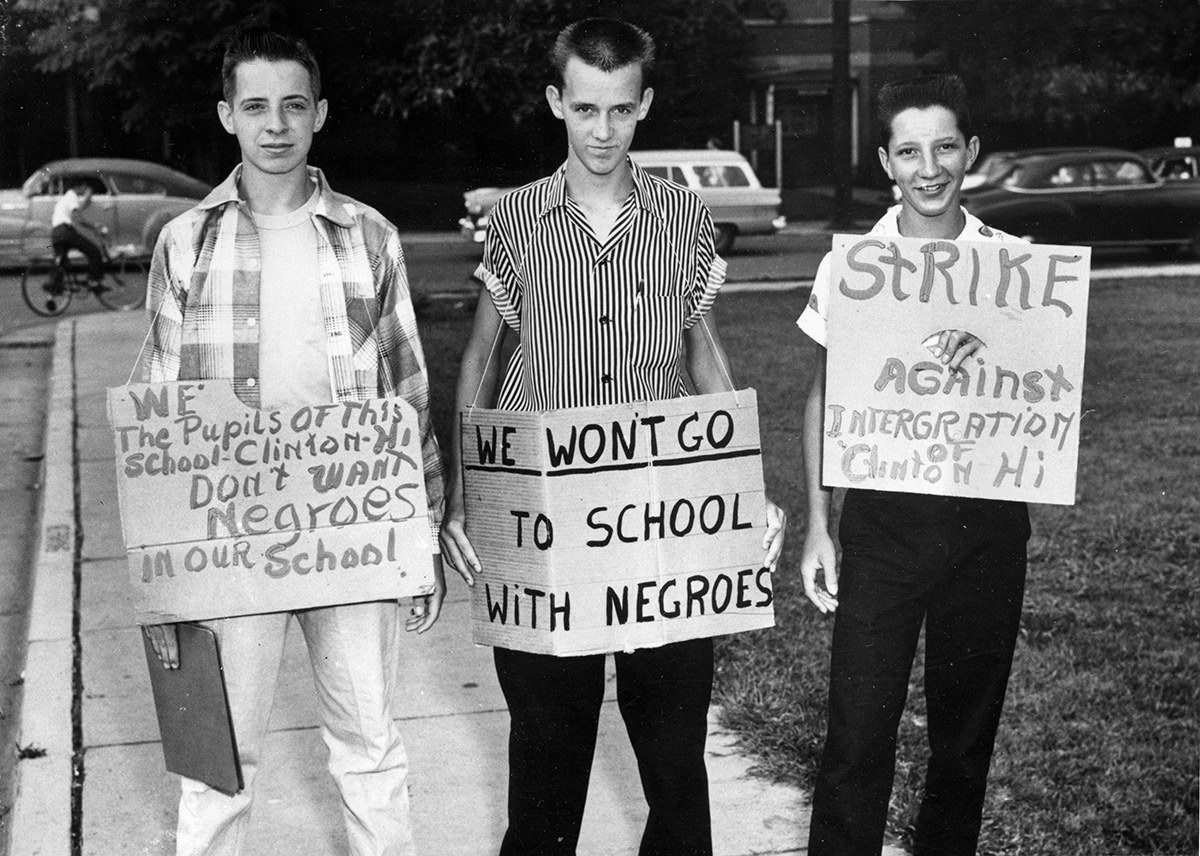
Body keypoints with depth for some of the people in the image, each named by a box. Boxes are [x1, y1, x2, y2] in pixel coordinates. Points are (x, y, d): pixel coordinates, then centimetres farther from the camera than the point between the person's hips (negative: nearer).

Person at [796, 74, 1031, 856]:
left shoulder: (1012, 262, 1)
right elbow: (822, 398, 6)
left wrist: (994, 343, -26)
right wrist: (817, 523, 1)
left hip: (987, 518, 1)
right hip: (883, 517, -1)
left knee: (967, 728, 12)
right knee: (858, 729, -4)